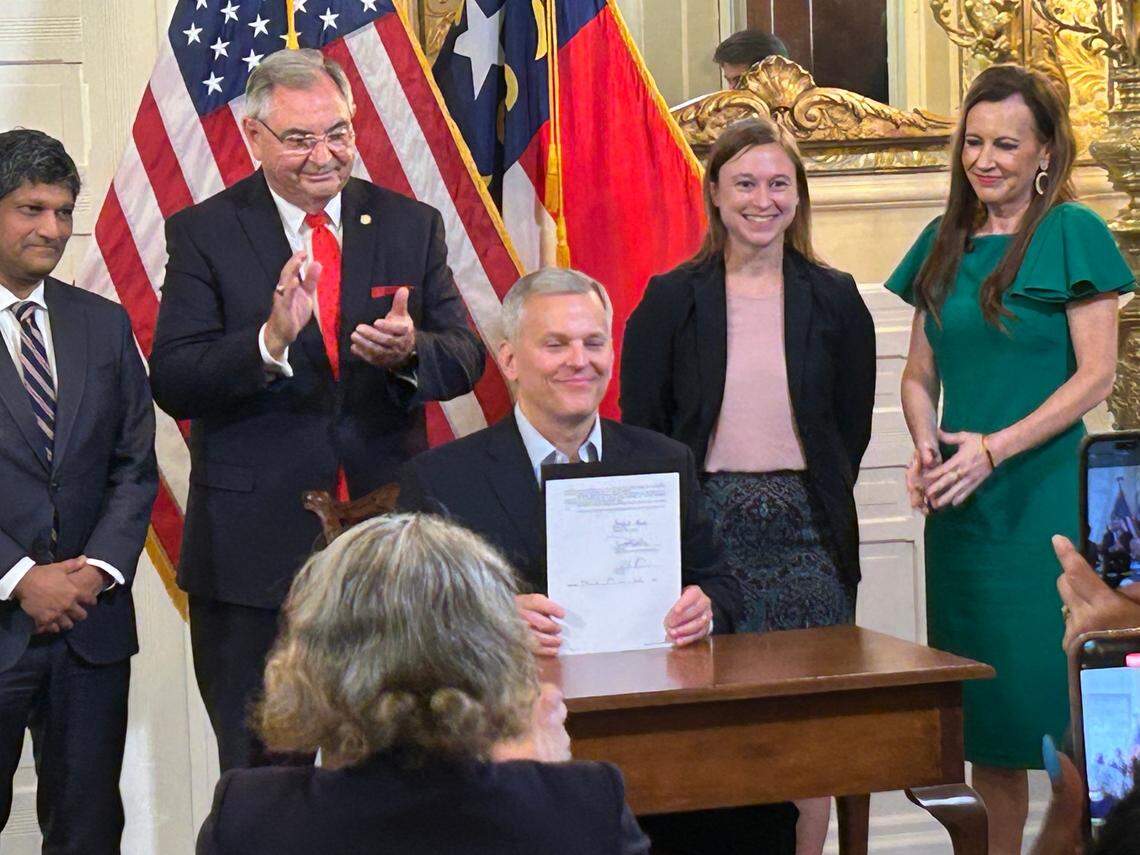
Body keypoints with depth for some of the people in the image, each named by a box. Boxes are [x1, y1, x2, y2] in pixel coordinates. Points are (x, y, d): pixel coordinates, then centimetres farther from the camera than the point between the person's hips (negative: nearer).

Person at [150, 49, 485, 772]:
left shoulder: (413, 226, 7)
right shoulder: (204, 234, -1)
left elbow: (465, 359, 3)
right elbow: (172, 382, -10)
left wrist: (410, 352, -20)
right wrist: (269, 342, -28)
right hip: (255, 544, -2)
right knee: (261, 772, 6)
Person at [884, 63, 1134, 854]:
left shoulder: (1071, 233, -5)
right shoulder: (945, 243, 12)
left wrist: (993, 448, -16)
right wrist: (926, 446, -4)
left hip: (1045, 498, -6)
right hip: (960, 507, 6)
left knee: (1052, 709, -5)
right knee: (982, 714, 9)